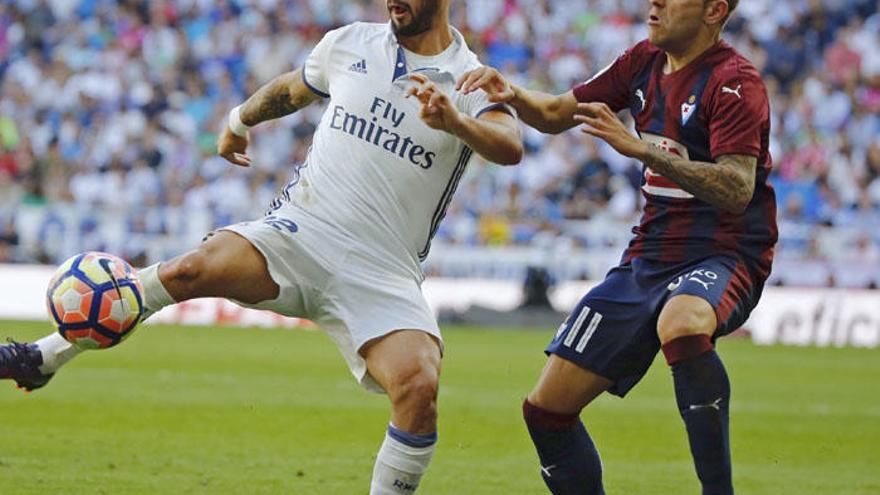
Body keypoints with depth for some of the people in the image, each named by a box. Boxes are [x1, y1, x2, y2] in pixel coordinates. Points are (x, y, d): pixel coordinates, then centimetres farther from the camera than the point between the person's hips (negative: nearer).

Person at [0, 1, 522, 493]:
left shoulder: (469, 80, -1)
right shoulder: (349, 44, 10)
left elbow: (510, 148, -21)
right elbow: (290, 89, 32)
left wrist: (456, 121, -40)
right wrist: (240, 121, 45)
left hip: (381, 274, -2)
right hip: (298, 231, 2)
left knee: (419, 388, -27)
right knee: (186, 271, -24)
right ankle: (44, 358, -9)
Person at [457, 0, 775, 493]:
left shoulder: (734, 81, -13)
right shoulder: (645, 61, 9)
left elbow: (736, 189, -26)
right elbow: (557, 113, 18)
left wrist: (640, 146, -31)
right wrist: (512, 94, -4)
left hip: (721, 260, -8)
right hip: (647, 262, 8)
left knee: (682, 326, -44)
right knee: (546, 409, 1)